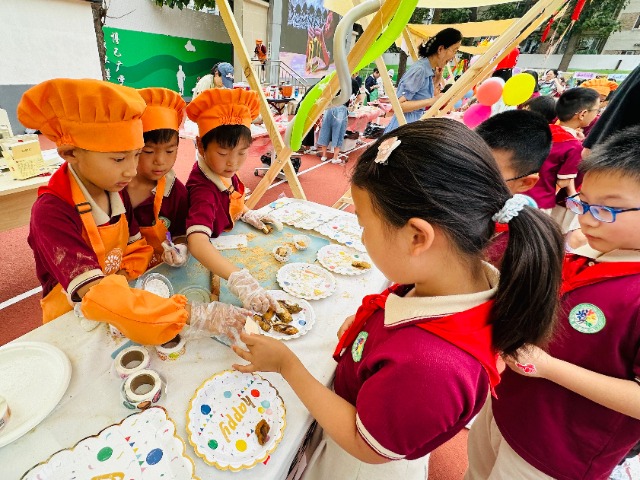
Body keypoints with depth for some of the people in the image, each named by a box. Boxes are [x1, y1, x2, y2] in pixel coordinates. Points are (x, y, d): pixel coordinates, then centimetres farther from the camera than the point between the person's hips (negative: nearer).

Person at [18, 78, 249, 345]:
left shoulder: (116, 191, -6)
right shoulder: (50, 213, -23)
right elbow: (97, 296, -31)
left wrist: (121, 278, -18)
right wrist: (194, 314, -40)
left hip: (121, 310, 4)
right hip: (73, 325, -4)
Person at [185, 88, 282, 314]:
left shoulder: (224, 171, -12)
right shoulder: (203, 189, -34)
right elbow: (197, 241, -50)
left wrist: (247, 214, -6)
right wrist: (239, 279, -62)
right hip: (207, 261, -7)